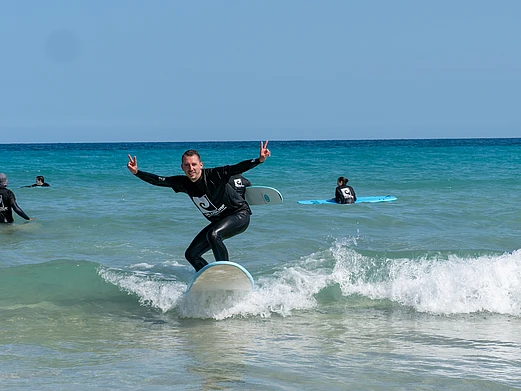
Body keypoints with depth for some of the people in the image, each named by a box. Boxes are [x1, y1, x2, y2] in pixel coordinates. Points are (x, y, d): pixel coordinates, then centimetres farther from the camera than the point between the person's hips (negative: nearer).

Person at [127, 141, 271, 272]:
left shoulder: (214, 175, -23)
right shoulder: (184, 183, -6)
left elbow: (236, 168, -33)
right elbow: (158, 181, 0)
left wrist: (259, 160, -47)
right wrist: (137, 172, -9)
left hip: (240, 215, -8)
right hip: (218, 222, 8)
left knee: (213, 234, -34)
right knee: (191, 254, 3)